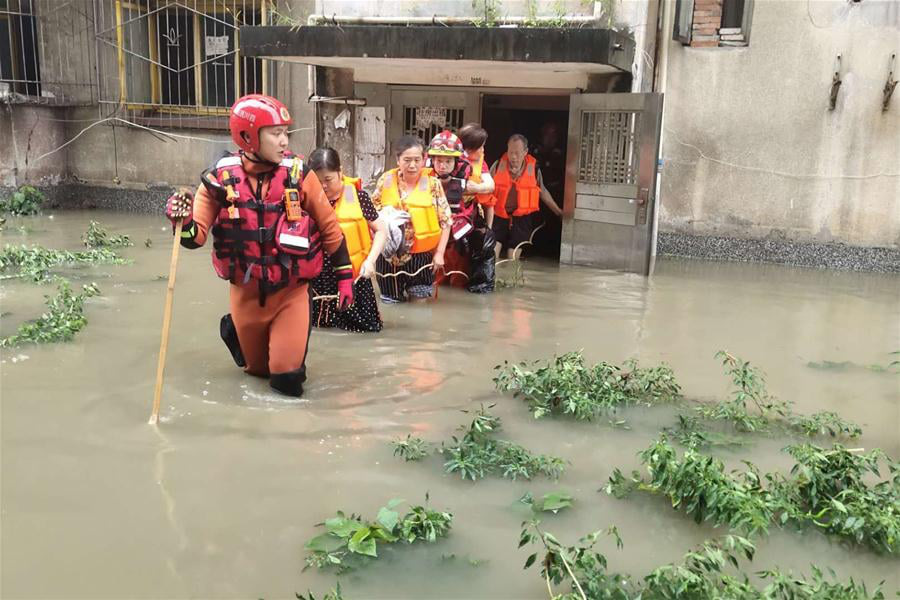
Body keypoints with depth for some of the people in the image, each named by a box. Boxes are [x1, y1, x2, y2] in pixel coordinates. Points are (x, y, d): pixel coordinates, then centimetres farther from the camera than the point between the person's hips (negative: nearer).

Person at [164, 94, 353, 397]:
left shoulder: (298, 173, -11)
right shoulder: (221, 178, -11)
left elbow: (328, 225, -1)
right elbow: (197, 235, -7)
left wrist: (344, 275, 2)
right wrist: (183, 221, -29)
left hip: (291, 292, -1)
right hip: (246, 293, 1)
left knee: (287, 376, -8)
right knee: (258, 368, 18)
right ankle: (235, 329, 49)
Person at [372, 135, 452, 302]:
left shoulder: (433, 183, -3)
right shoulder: (386, 180, 0)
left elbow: (445, 221, 0)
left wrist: (439, 253, -3)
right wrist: (385, 219, -11)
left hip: (422, 255, -1)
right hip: (390, 255, 1)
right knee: (391, 301, 9)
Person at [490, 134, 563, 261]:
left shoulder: (533, 168, -1)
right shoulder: (498, 165, -3)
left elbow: (542, 192, 12)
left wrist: (558, 211, 19)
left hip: (521, 220, 0)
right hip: (499, 217, 0)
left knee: (513, 259, 2)